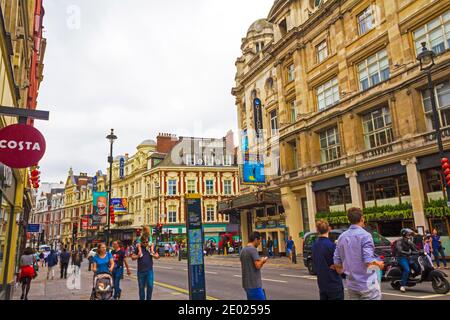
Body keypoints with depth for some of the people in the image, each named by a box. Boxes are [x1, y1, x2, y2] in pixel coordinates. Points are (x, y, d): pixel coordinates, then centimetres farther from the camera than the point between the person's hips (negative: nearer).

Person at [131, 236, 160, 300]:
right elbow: (133, 257, 2)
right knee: (141, 287, 9)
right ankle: (142, 298, 23)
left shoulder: (151, 247, 3)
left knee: (150, 286, -3)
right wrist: (138, 255, -17)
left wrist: (152, 254, -17)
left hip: (149, 270, 0)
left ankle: (148, 299, 12)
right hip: (140, 271, 0)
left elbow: (157, 256, 3)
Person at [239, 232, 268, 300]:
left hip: (246, 284, 9)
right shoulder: (253, 249, -15)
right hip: (254, 284, -9)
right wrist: (263, 261, -2)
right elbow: (258, 266, -21)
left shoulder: (243, 250, 12)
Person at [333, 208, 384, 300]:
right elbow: (369, 262, -20)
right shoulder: (365, 235, -14)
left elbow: (336, 262, 5)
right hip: (367, 283, -6)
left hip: (351, 284, 6)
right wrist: (379, 264, 0)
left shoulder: (342, 237, 4)